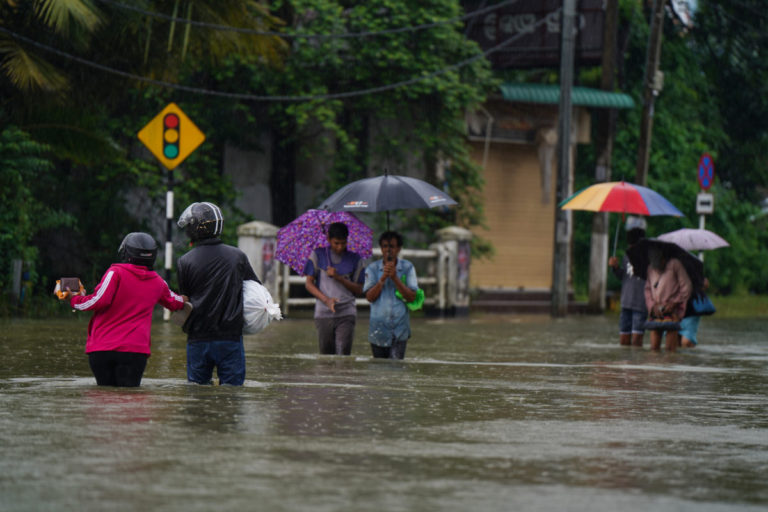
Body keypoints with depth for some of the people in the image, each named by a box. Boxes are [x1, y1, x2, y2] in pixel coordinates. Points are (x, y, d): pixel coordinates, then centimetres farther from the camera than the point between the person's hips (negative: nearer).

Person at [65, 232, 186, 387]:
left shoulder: (116, 273, -3)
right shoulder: (158, 283, 13)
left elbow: (99, 301, -12)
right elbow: (173, 302, 33)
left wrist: (75, 300, 6)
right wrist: (183, 300, 58)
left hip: (101, 349, -2)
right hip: (135, 350, 2)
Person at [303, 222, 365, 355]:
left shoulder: (355, 259, 7)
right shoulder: (317, 255, 6)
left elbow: (359, 290, 7)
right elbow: (309, 284, 3)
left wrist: (339, 278, -8)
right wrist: (326, 300, -13)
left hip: (346, 314, -1)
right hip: (323, 313, 1)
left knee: (343, 353, -14)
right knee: (326, 353, 4)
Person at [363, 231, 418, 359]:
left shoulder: (407, 267, 3)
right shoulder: (372, 269, 5)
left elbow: (411, 297, -4)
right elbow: (370, 297, -4)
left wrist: (395, 278, -14)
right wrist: (383, 278, -15)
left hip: (400, 326, -2)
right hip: (378, 326, 2)